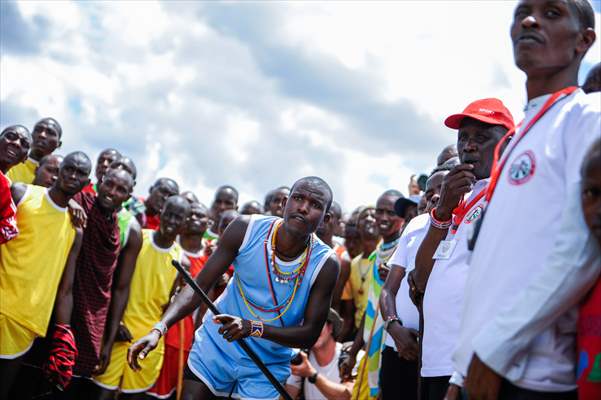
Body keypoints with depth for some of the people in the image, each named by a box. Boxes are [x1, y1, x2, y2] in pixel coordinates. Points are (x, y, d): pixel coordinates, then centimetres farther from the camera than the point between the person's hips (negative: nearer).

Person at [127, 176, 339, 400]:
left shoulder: (325, 264, -18)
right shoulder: (246, 230, -17)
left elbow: (310, 334, -16)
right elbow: (200, 285, -14)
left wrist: (253, 328, -32)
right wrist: (159, 329, -28)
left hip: (267, 368, 0)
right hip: (216, 345, 0)